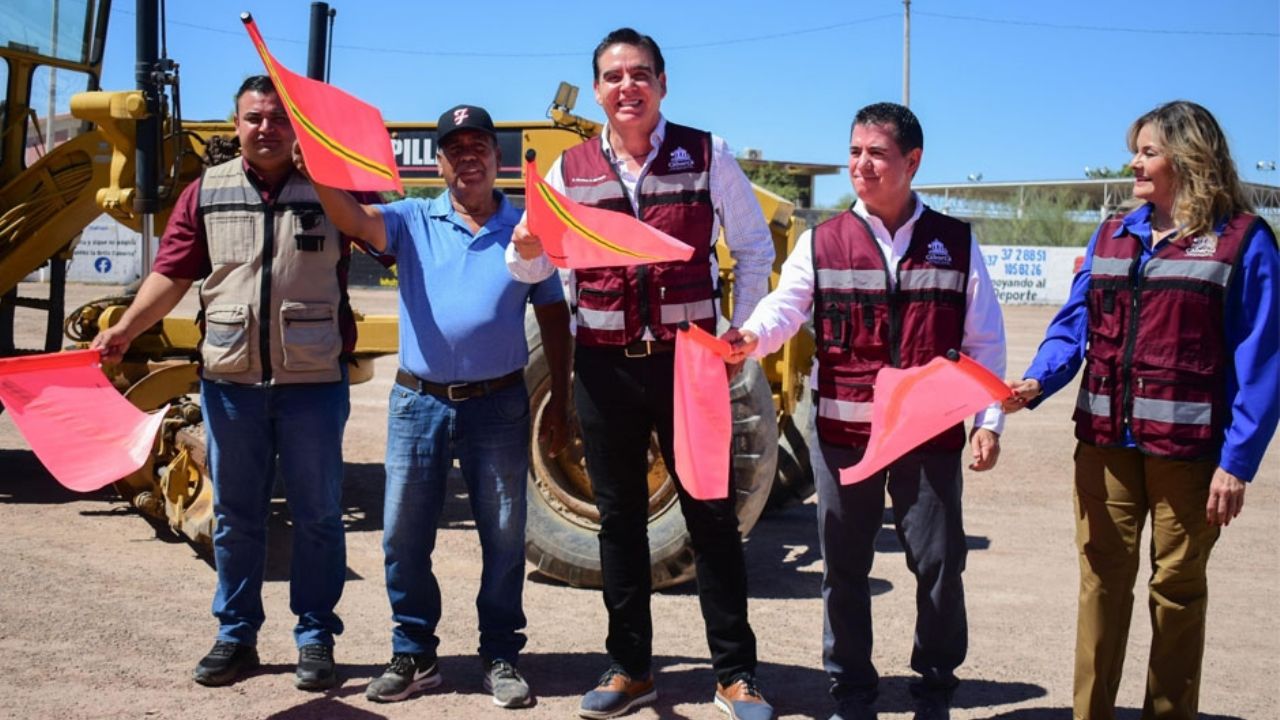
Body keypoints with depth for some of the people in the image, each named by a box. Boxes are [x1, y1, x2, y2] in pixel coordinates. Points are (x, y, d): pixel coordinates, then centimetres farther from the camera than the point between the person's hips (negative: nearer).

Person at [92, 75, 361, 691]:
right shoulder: (206, 193, 6)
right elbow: (173, 274, 5)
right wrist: (125, 329, -8)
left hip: (312, 381, -2)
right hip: (230, 381, 2)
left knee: (317, 515, 7)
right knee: (235, 516, 12)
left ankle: (316, 637, 19)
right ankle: (235, 635, 25)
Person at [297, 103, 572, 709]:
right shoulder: (412, 221, 4)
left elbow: (553, 318, 7)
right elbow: (354, 218, -16)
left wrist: (560, 400, 3)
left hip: (498, 404, -1)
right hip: (420, 401, 1)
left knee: (503, 538, 7)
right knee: (405, 537, 7)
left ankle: (501, 657, 22)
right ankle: (413, 656, 23)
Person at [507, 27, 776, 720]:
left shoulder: (707, 156, 0)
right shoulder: (571, 169, 5)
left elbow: (754, 248, 7)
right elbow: (537, 267, 7)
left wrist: (740, 330, -2)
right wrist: (525, 250, -16)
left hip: (687, 358, -2)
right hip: (604, 364, 3)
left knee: (711, 513, 2)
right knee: (618, 517, 10)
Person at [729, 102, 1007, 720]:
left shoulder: (956, 243, 5)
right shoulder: (821, 242, 4)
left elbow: (984, 342, 6)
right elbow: (785, 306, -10)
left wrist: (987, 419, 0)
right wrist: (751, 336, -31)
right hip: (844, 432, 1)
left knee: (939, 564, 6)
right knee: (844, 567, 9)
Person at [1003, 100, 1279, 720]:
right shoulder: (1111, 237, 10)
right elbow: (1074, 326, 7)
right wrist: (1037, 382, -12)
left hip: (1187, 448, -4)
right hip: (1105, 438, 4)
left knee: (1177, 584, 10)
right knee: (1102, 576, 9)